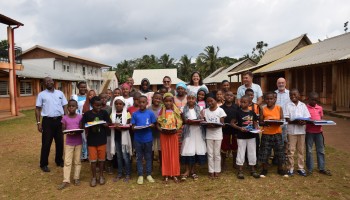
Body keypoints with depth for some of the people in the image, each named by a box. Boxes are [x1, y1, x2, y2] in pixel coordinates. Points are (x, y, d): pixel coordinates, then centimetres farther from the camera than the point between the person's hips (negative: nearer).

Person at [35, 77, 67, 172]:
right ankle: (44, 164, 15)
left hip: (59, 120, 3)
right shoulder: (41, 94, 0)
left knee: (60, 142, 12)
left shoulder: (60, 93, 8)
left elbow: (64, 107, 10)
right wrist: (38, 123, -6)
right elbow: (37, 109, 0)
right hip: (47, 121, -3)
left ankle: (59, 161, 28)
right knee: (46, 143, 2)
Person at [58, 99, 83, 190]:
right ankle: (66, 181, 4)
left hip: (78, 142, 0)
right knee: (67, 162, 0)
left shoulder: (80, 117, -2)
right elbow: (63, 129, -1)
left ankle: (76, 178, 21)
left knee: (77, 161, 9)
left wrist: (77, 131, -22)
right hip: (68, 142, 0)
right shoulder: (65, 118, -1)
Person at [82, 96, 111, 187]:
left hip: (102, 140, 1)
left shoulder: (104, 113, -2)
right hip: (91, 140, -1)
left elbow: (108, 124, 1)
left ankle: (101, 176, 28)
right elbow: (84, 127, 0)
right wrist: (89, 126, -21)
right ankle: (94, 177, 23)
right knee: (93, 160, 6)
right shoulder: (87, 114, -5)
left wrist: (102, 124, -19)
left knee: (101, 159, 12)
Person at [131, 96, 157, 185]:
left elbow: (153, 125, 4)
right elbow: (133, 126, 2)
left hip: (148, 138, 0)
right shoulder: (135, 114, 1)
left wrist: (149, 126, -17)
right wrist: (135, 128, -19)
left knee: (148, 157, 11)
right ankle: (140, 175, 18)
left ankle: (149, 174, 22)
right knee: (139, 157, 9)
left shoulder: (150, 113, -1)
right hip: (138, 139, 0)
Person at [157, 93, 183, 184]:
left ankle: (174, 174, 16)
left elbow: (179, 123, 3)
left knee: (174, 154, 5)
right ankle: (166, 175, 13)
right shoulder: (161, 111, 0)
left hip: (174, 135, 0)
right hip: (164, 135, 0)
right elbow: (158, 124, 1)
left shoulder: (176, 111, 1)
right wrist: (161, 129, -17)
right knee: (165, 154, 5)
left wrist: (176, 129, -14)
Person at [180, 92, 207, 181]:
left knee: (197, 150, 3)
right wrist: (188, 121, -15)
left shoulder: (199, 108, 7)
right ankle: (187, 171, 7)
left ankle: (193, 170, 18)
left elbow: (202, 120, 3)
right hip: (188, 132, -1)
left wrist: (198, 121, -16)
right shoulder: (184, 109, 5)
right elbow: (182, 120, 3)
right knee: (187, 151, -6)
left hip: (198, 131, 1)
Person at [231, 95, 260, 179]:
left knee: (252, 152, 11)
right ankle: (240, 171, 15)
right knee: (241, 153, 4)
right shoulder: (238, 112, -7)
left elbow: (255, 123, 10)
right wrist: (240, 128, -19)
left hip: (251, 136, 3)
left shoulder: (252, 113, 2)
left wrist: (256, 129, -9)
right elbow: (232, 123, -7)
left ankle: (252, 170, 26)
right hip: (241, 137, -3)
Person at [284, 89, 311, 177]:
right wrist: (296, 121, -22)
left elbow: (307, 118, 4)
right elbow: (287, 119, -6)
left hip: (301, 130, 3)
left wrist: (304, 122, -18)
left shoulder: (303, 105, 6)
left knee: (301, 150, 10)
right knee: (291, 150, 2)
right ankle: (290, 168, 12)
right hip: (292, 131, -2)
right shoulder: (288, 105, -1)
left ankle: (301, 168, 21)